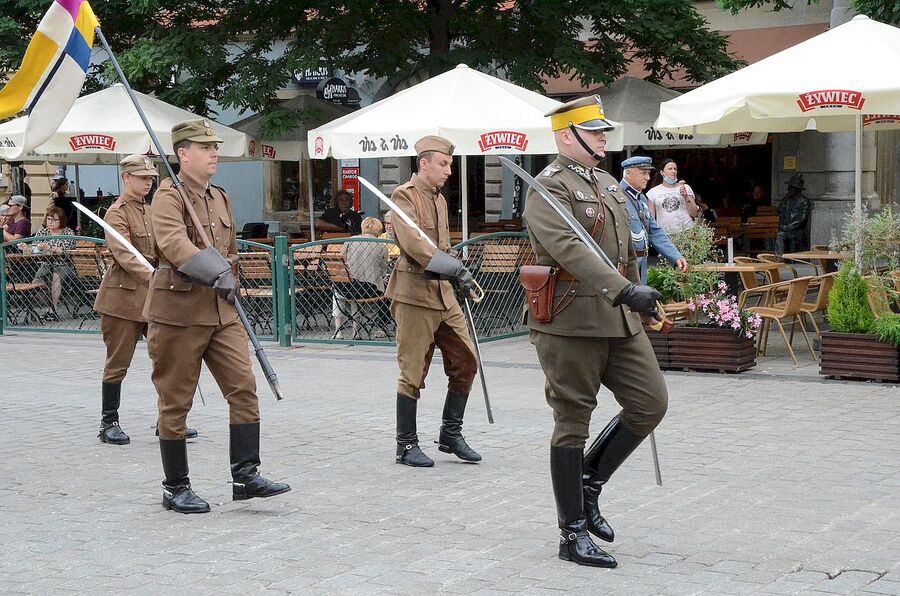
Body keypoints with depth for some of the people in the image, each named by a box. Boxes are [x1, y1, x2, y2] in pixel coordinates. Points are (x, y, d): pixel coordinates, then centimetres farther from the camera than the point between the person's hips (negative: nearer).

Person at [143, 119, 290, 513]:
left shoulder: (220, 198, 14)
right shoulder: (169, 196, -11)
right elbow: (174, 245, -30)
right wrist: (218, 274, -40)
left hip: (221, 311, 7)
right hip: (177, 311, -7)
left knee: (244, 388, -3)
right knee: (175, 402, 3)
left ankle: (245, 475, 2)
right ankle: (175, 488, 12)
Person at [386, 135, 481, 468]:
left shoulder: (439, 199, 18)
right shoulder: (404, 196, -9)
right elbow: (412, 242, -23)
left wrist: (458, 278, 16)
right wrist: (455, 268, -28)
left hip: (444, 293, 8)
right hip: (415, 294, -8)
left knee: (466, 363, 6)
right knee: (412, 374, -2)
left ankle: (451, 434, 19)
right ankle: (406, 445, 7)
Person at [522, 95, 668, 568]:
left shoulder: (608, 184, 16)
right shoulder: (548, 189, -12)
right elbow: (570, 249, -27)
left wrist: (635, 296, 25)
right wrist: (626, 290, -36)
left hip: (618, 317, 8)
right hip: (570, 321, -8)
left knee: (651, 403, 3)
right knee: (573, 424, 0)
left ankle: (589, 481, 22)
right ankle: (573, 535, 8)